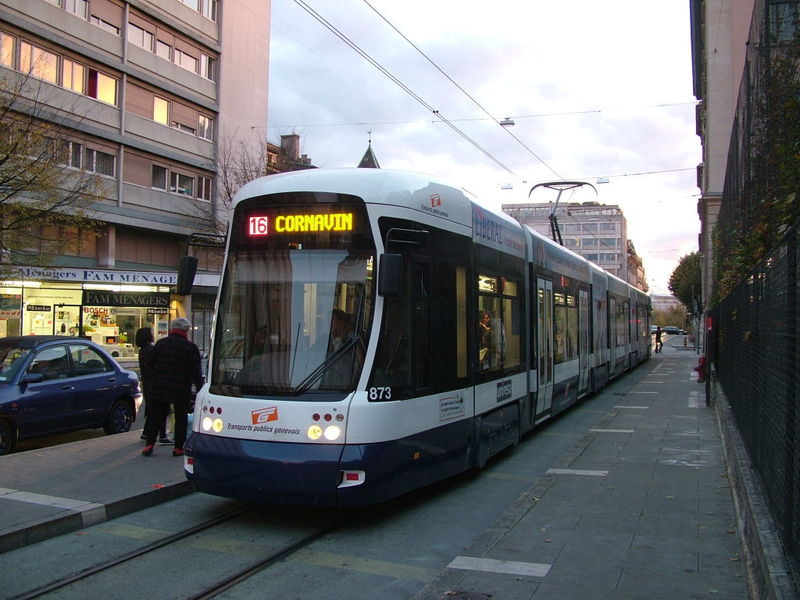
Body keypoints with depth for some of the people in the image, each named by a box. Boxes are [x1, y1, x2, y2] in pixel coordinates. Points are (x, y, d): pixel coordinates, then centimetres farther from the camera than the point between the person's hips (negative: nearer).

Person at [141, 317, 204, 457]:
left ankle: (149, 444, 5)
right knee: (181, 418, 9)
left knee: (155, 416, 11)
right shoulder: (190, 347, -7)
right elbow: (196, 371, -9)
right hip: (181, 389, -3)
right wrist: (200, 389, -4)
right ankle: (178, 448, 8)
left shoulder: (161, 343, 4)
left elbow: (150, 362, 7)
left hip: (159, 388, 3)